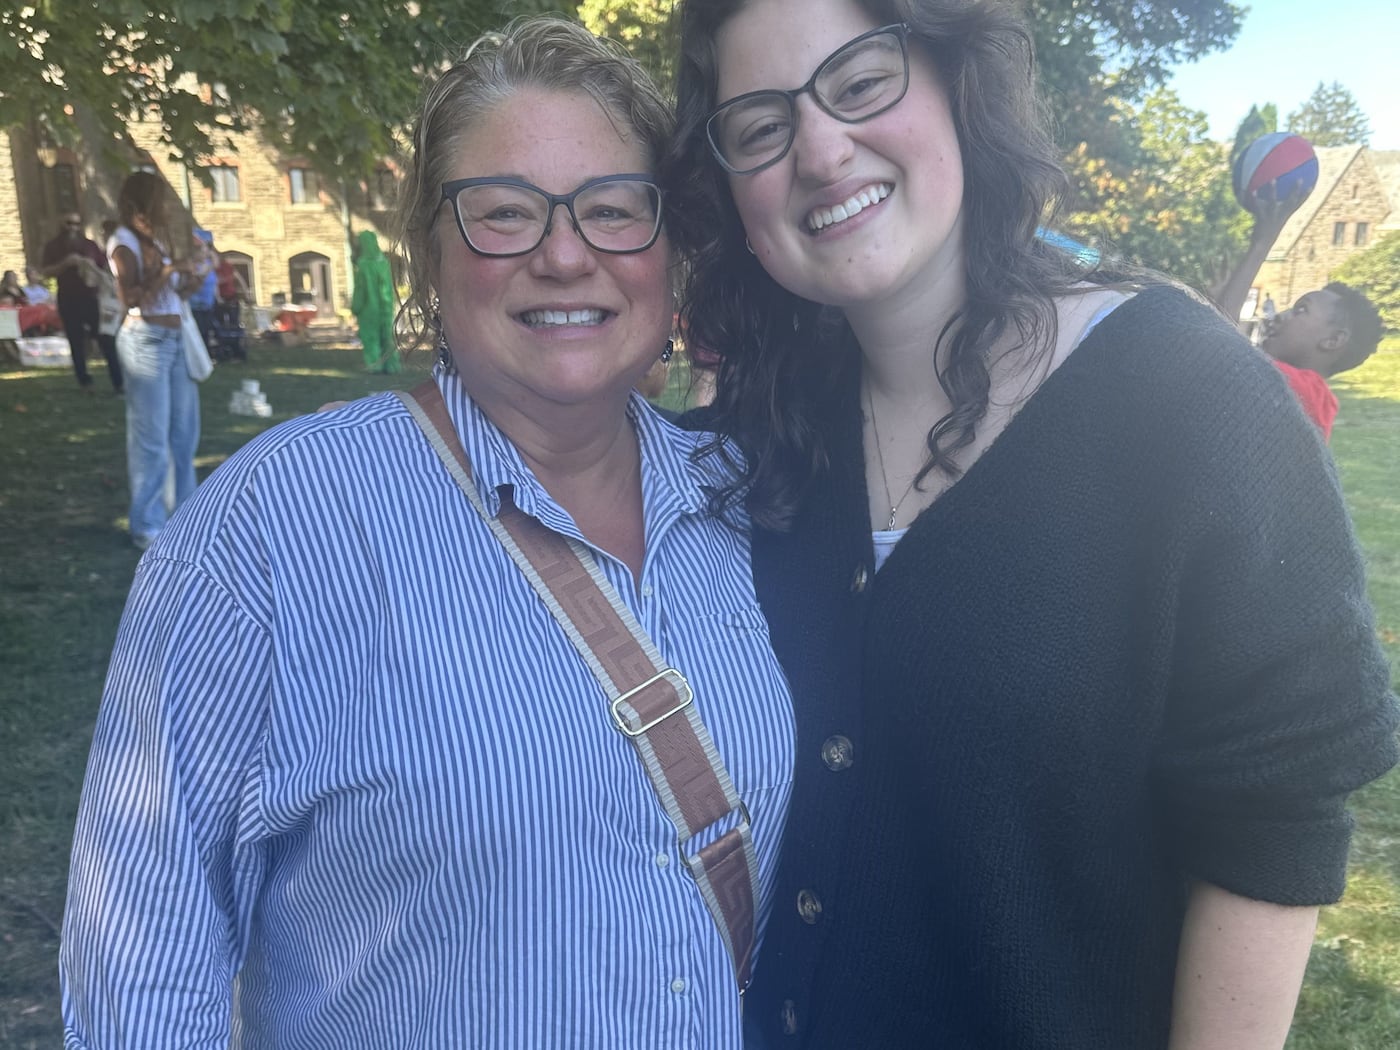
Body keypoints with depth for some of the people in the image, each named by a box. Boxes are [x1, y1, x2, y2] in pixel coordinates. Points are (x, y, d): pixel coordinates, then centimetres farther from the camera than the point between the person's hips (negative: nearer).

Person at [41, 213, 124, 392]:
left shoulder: (91, 245, 9)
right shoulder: (53, 247, 7)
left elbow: (106, 268, 10)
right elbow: (45, 272, -1)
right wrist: (65, 263, -16)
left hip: (92, 297, 0)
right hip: (68, 300, 0)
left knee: (107, 340, -8)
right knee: (77, 343, 3)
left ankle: (118, 382, -8)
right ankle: (85, 383, 9)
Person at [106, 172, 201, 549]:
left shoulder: (154, 240, 16)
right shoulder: (124, 242, -8)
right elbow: (130, 298, -18)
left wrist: (190, 280, 3)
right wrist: (168, 271, -17)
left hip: (174, 338, 9)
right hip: (145, 341, -9)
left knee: (183, 432, 13)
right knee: (152, 437, -5)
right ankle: (148, 526, 3)